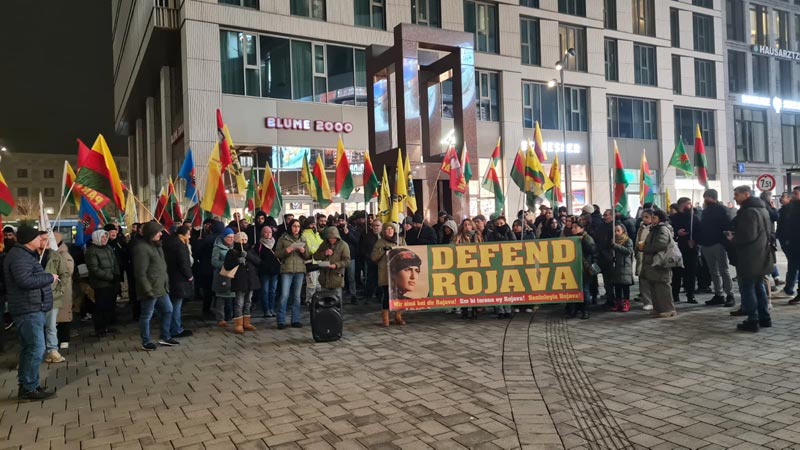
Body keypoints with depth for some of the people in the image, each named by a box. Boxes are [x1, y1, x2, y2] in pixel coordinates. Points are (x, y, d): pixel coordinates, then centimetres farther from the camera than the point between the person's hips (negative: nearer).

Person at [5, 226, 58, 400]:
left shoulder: (24, 254, 17)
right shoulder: (19, 256, -16)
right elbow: (25, 281, -27)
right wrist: (49, 277, -17)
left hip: (30, 309, 11)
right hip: (29, 310, -11)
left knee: (28, 349, 14)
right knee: (36, 349, -10)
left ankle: (25, 386, 21)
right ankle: (29, 388, -4)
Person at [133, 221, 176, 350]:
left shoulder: (156, 246, 13)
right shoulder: (142, 248, -18)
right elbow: (141, 273, -21)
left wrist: (166, 283, 15)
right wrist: (147, 290, -22)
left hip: (161, 288, 10)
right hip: (151, 289, -10)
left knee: (168, 310, 15)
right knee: (146, 316, 4)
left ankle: (165, 337, 26)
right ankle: (146, 342, 15)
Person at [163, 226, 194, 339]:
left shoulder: (169, 242, 11)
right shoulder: (179, 245, -18)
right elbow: (183, 263, -20)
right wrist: (189, 276, -10)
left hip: (170, 277, 10)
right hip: (179, 279, -10)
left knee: (175, 305, 18)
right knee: (177, 305, -1)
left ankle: (176, 328, 29)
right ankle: (176, 330, 6)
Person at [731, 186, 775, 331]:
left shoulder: (748, 211, -18)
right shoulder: (762, 209, 14)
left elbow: (748, 235, -26)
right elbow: (768, 231, 23)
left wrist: (733, 239, -8)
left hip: (749, 259, -10)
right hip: (762, 257, 10)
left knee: (747, 288, -3)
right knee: (759, 287, 18)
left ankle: (752, 321, 0)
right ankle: (764, 318, 23)